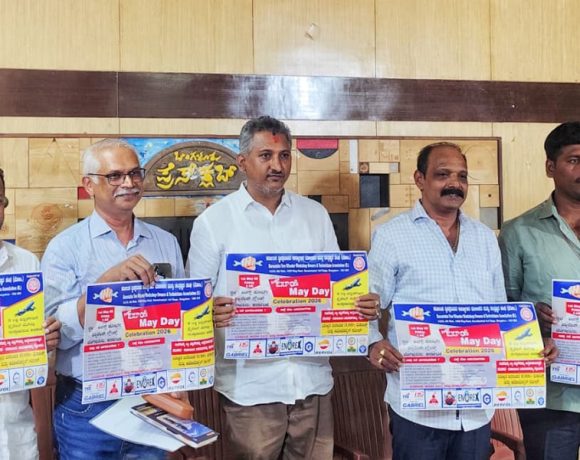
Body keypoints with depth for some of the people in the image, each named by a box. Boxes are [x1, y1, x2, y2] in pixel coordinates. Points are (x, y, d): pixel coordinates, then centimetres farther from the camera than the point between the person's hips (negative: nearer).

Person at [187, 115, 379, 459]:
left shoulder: (315, 214, 9)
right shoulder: (213, 222, -2)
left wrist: (363, 303, -8)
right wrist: (210, 311, -24)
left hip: (313, 380, 3)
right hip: (250, 386, -3)